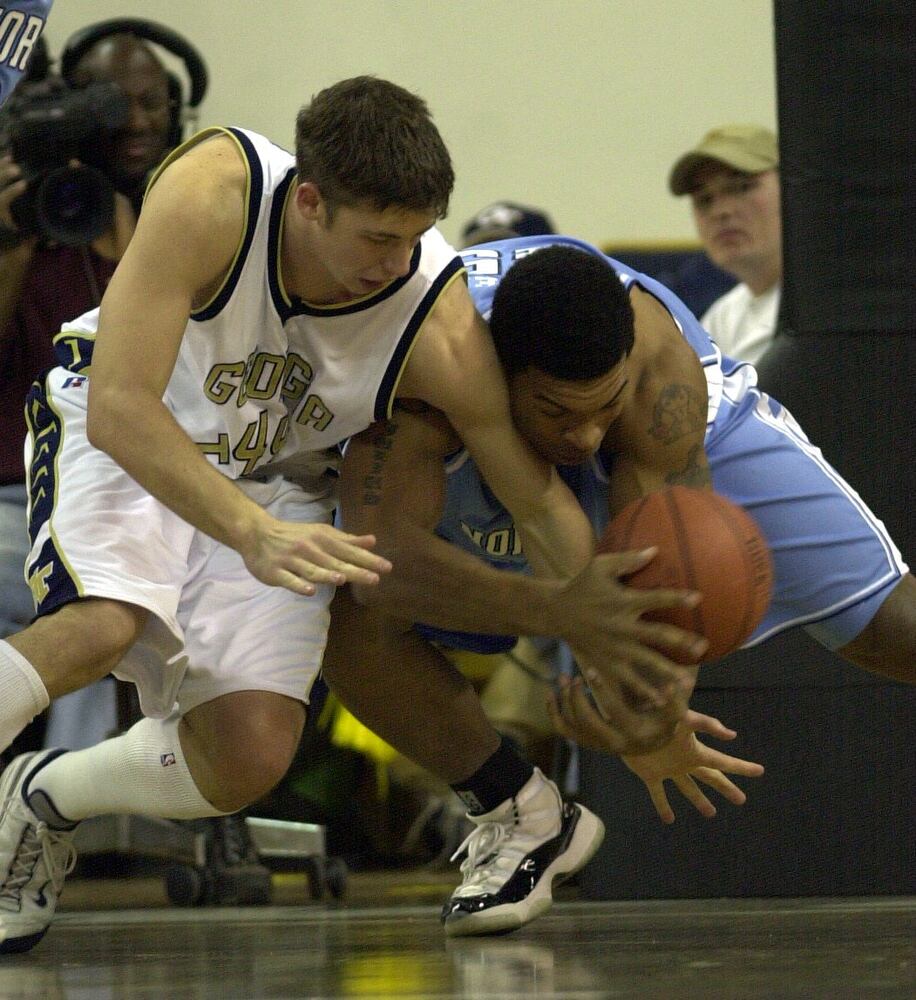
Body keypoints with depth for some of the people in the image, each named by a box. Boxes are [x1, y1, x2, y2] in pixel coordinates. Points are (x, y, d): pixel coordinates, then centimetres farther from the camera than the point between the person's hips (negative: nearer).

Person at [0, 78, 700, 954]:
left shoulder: (442, 333, -29)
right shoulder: (212, 194, -36)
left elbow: (541, 504, -15)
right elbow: (120, 406, -39)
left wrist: (620, 633, -25)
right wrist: (253, 535, -50)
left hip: (274, 478, 3)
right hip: (120, 431, -3)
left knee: (247, 762, -8)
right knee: (100, 625, -34)